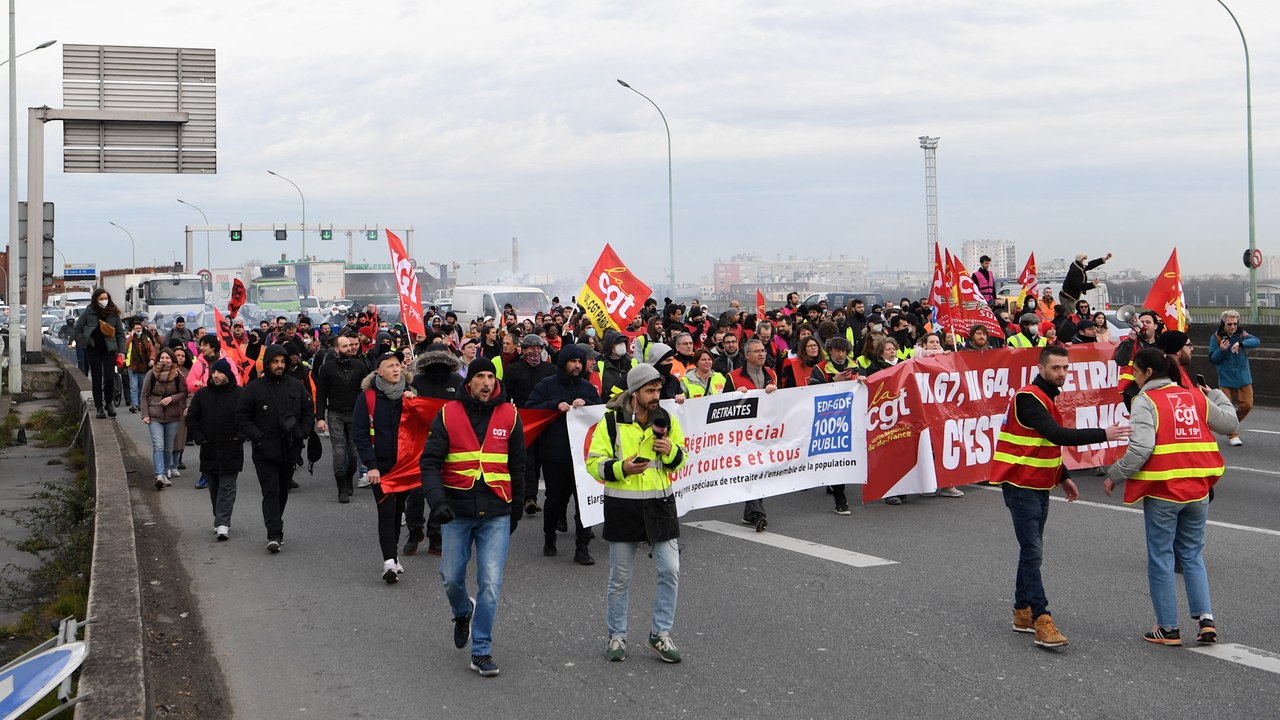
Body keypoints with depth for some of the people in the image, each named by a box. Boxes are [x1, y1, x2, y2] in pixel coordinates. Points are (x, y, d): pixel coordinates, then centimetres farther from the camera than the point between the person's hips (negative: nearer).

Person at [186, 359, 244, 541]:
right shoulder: (202, 394, 6)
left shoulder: (240, 394, -3)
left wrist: (240, 436, -8)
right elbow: (191, 418, 12)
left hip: (231, 450, -4)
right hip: (209, 449, 4)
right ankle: (221, 521, 24)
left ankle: (222, 523, -11)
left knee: (227, 487, -7)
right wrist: (199, 437, 1)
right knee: (214, 488, 12)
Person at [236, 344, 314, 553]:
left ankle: (275, 528, 28)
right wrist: (258, 437, -12)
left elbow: (308, 412, 15)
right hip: (265, 451, -4)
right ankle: (274, 534, -14)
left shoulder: (295, 386, 7)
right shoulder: (254, 388, -3)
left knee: (283, 491, 13)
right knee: (271, 492, -9)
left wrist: (302, 432, 1)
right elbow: (242, 418, -1)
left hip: (290, 450, 4)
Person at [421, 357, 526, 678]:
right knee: (451, 578, 10)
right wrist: (437, 500, -20)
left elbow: (517, 468, 12)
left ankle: (482, 651, 5)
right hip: (457, 511, 0)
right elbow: (430, 461, -6)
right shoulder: (449, 414, -2)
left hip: (496, 514, 0)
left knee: (491, 583, -7)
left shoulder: (509, 416, 3)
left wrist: (516, 511, 15)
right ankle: (463, 612, 44)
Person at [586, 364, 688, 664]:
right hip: (623, 507, -2)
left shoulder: (666, 419, 4)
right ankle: (616, 637, 22)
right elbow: (593, 463, -6)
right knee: (620, 578, 7)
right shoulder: (611, 421, -6)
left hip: (660, 504, 3)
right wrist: (621, 468, -22)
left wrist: (671, 451, -9)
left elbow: (681, 459, 14)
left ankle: (660, 634, 13)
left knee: (670, 571, -2)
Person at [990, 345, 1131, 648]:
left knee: (1031, 550, 14)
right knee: (1032, 552, -13)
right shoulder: (1028, 398, -19)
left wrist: (1063, 477, 21)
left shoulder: (1046, 397, 14)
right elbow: (1056, 435, -30)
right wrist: (1102, 435, -31)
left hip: (1038, 484, 10)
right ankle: (1041, 621, -15)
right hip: (1020, 484, -10)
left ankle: (1023, 613, 22)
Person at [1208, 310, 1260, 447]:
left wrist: (1240, 343, -37)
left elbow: (1256, 341, -19)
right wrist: (1221, 350, -23)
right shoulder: (1216, 338, -3)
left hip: (1243, 378, 2)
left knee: (1247, 405, 2)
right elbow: (1213, 359, -2)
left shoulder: (1242, 334, 1)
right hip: (1226, 379, -2)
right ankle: (1233, 434, 15)